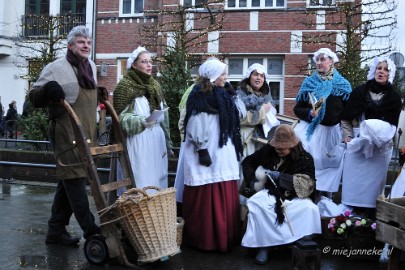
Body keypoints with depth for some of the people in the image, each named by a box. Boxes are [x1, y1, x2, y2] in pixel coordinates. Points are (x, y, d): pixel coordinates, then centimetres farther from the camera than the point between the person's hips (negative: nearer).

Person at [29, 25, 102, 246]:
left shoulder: (91, 67, 16)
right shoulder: (57, 67, -7)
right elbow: (34, 97, -9)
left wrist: (99, 97, 19)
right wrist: (49, 89, -26)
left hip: (85, 134, 8)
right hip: (66, 133, -8)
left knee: (68, 182, 11)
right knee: (75, 179, -9)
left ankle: (56, 230, 20)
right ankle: (90, 228, -5)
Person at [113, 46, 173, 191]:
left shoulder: (155, 85, 15)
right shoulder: (124, 85, -5)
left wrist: (168, 143, 18)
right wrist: (141, 121, -24)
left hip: (157, 141, 6)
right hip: (137, 143, -6)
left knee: (157, 180, 10)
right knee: (139, 182, -3)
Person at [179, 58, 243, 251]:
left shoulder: (222, 96, 15)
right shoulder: (200, 96, -10)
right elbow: (196, 127, -16)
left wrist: (233, 148, 22)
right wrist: (202, 151, -19)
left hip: (223, 154, 8)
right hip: (207, 153, -8)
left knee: (225, 197, 9)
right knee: (205, 199, -2)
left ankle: (225, 236, 19)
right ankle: (205, 238, 10)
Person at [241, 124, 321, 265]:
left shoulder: (305, 158, -5)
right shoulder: (268, 151, 1)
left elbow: (307, 184, -16)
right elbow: (248, 161, 14)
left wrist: (280, 177, -22)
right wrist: (252, 179, -4)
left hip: (295, 197, -1)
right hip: (272, 193, 1)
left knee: (309, 208, -32)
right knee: (254, 204, -29)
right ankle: (263, 245, -19)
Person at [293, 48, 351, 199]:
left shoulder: (343, 85, 6)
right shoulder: (309, 83, 7)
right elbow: (297, 108, 5)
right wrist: (309, 113, -14)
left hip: (332, 132, 0)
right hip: (311, 131, 0)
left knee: (330, 165, 3)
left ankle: (326, 198, 14)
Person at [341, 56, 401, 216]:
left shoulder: (394, 98, 4)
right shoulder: (359, 92, 5)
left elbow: (392, 125, 2)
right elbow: (347, 117, 5)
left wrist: (381, 135, -16)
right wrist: (348, 136, -5)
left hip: (380, 147, 0)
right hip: (357, 144, 1)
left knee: (374, 181, 4)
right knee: (353, 179, 4)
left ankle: (370, 216, 13)